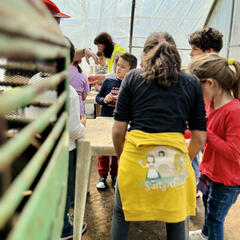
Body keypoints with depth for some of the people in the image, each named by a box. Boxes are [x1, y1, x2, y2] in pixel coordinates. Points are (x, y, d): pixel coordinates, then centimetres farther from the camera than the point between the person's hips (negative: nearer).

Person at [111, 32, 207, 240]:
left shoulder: (132, 77, 6)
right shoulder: (192, 82, 8)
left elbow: (118, 129, 3)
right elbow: (199, 137, 6)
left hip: (135, 156, 0)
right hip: (175, 157, 1)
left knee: (121, 214, 22)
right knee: (176, 219, 22)